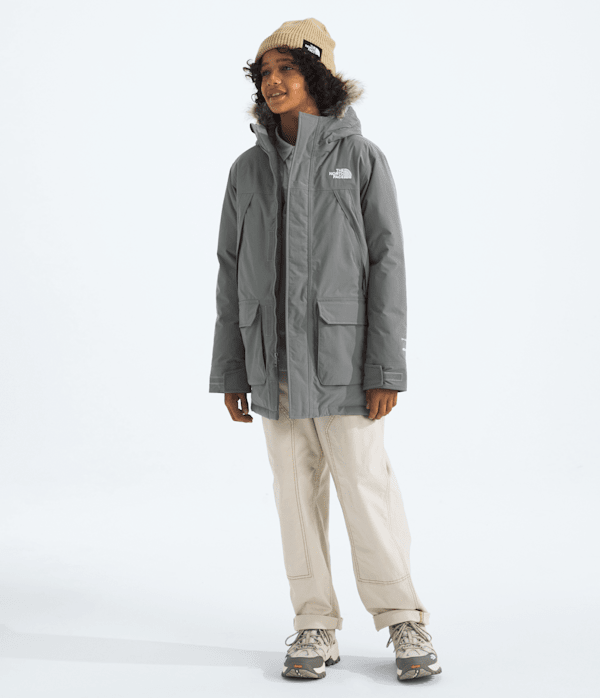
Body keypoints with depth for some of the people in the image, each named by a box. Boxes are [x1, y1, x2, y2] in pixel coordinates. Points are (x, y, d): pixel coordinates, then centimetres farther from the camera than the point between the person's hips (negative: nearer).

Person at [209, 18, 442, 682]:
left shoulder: (360, 157, 0)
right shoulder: (248, 170, 9)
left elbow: (386, 263, -4)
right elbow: (233, 273, 11)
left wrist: (386, 370, -10)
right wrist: (230, 372, 7)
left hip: (342, 354, -3)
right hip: (273, 358, 3)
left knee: (366, 486, -3)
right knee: (296, 491, 6)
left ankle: (404, 621, 13)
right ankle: (315, 628, 17)